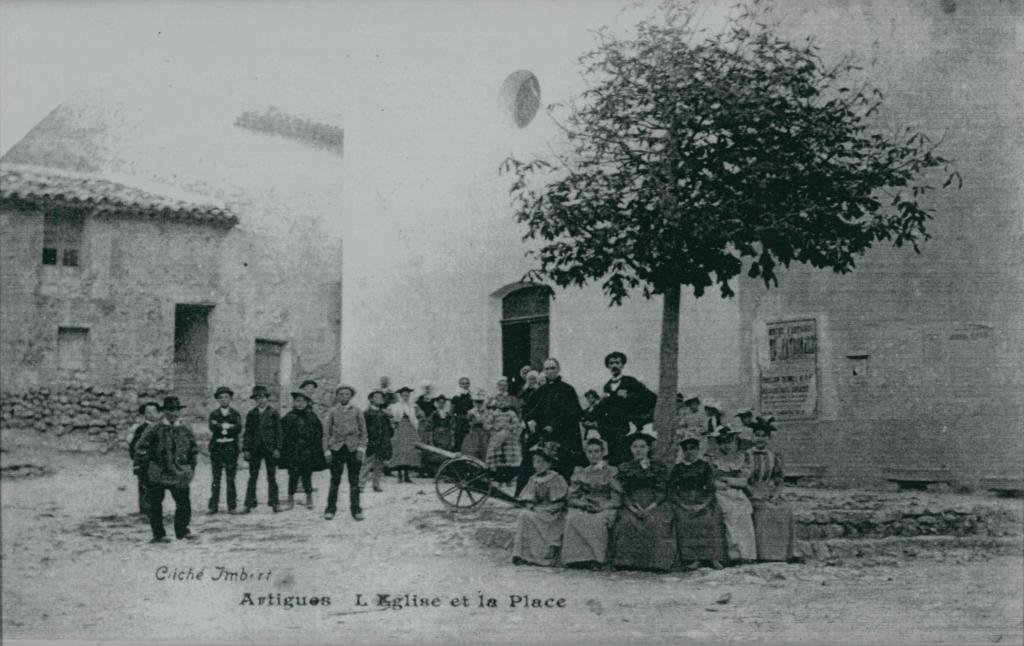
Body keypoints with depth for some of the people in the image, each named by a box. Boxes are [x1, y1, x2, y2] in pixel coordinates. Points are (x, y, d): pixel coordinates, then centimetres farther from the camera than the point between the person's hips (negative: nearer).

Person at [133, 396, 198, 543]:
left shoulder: (186, 431, 8)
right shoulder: (155, 430, -3)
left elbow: (194, 449, 20)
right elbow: (141, 448, -1)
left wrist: (190, 467, 15)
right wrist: (145, 466, -3)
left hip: (180, 474, 2)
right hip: (158, 474, -2)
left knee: (184, 503, -3)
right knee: (155, 505, 3)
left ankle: (182, 531, 11)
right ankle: (158, 534, 12)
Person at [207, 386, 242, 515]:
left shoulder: (236, 414, 9)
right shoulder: (214, 414, 10)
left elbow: (238, 429, -8)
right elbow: (213, 427, -8)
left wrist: (222, 428, -9)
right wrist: (228, 426, -11)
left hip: (231, 448, 0)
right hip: (216, 448, 1)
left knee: (230, 479, -1)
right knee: (216, 478, 0)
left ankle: (231, 506, 2)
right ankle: (213, 505, 2)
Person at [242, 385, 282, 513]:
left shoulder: (274, 414, 3)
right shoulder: (251, 414, 8)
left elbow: (278, 432, 1)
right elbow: (247, 433, 7)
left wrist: (277, 448, -5)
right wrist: (245, 449, 0)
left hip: (270, 449, -1)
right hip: (255, 449, 1)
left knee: (271, 477, 4)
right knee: (252, 477, 2)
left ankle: (274, 503, 9)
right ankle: (249, 504, 4)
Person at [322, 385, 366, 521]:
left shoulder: (357, 412, 7)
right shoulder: (332, 412, 7)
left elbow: (363, 432, 7)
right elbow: (327, 432, 8)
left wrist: (361, 448, -4)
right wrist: (327, 451, 1)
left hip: (353, 449, 0)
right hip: (336, 449, 0)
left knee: (354, 481, 2)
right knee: (335, 481, 0)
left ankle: (355, 509, 8)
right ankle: (331, 509, 8)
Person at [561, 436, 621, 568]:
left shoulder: (612, 472, 10)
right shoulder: (580, 472, 18)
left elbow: (616, 500, 1)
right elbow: (572, 498, 11)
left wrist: (599, 508, -15)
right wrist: (583, 504, -10)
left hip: (604, 510, -2)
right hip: (582, 510, 2)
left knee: (598, 522, -36)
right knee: (574, 519, -32)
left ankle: (596, 558, -29)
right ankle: (577, 558, -32)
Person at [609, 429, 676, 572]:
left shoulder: (659, 467, 15)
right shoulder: (624, 468, 17)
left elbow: (661, 492, 4)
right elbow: (622, 493, 8)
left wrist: (649, 508, -13)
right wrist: (633, 508, -12)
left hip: (654, 506, 0)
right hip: (630, 507, 0)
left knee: (656, 523, -32)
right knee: (627, 522, -32)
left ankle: (655, 563, -26)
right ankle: (627, 563, -27)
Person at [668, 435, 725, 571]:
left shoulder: (706, 467, 14)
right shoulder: (677, 469, 15)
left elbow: (711, 490, 6)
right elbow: (672, 492, 8)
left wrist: (703, 505, -10)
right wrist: (684, 505, -8)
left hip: (703, 502, 0)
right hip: (683, 503, 0)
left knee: (711, 518, -26)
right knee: (683, 519, -27)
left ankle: (713, 557, -24)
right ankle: (692, 558, -28)